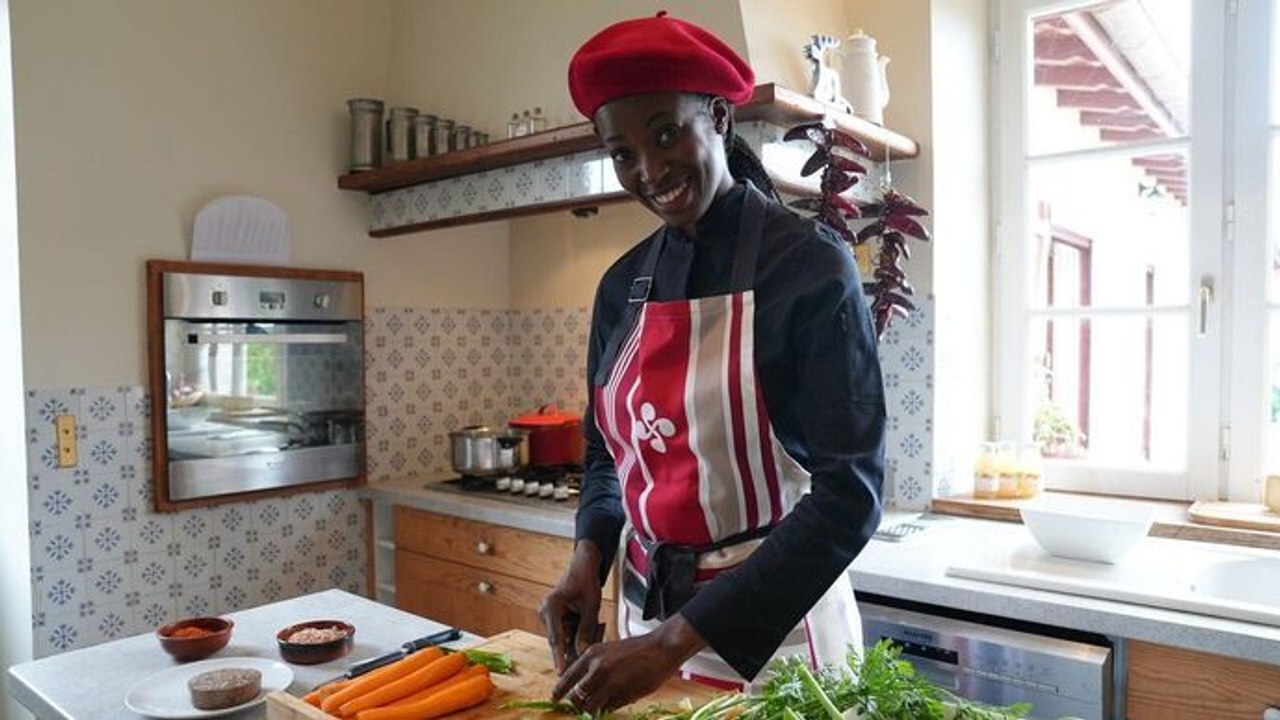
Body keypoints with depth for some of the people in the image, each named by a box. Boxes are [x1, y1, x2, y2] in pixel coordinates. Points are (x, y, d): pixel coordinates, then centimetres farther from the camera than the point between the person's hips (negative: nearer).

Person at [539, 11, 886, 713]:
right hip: (643, 612, 5)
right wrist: (590, 555, -9)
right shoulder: (622, 285, 1)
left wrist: (678, 639, -24)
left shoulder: (811, 265, -15)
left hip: (773, 619, -5)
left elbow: (850, 492, -20)